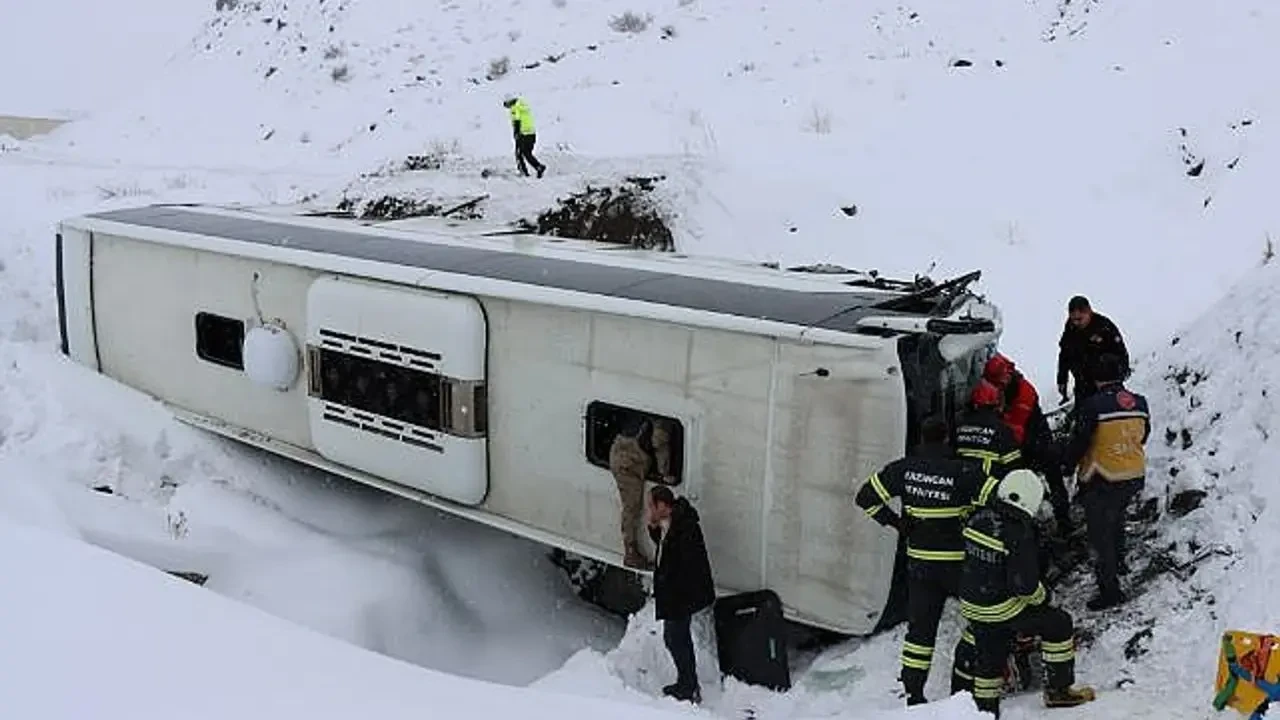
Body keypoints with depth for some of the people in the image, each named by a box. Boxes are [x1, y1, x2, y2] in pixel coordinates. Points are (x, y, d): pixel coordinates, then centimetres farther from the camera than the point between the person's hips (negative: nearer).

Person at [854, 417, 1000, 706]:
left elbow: (866, 497, 0)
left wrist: (895, 522, 5)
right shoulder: (963, 472, -17)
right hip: (959, 561, -4)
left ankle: (912, 695, 15)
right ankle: (961, 688, 14)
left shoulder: (904, 469, -5)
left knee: (920, 628, 13)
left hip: (919, 562, 4)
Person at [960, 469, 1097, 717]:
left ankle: (985, 707, 34)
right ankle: (1058, 690, 23)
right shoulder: (1018, 534, -24)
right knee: (1059, 624, 13)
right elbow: (1025, 584, -22)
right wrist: (1042, 596, -3)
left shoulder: (978, 518, -4)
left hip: (971, 606, 7)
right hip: (1002, 609, -7)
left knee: (989, 655, 24)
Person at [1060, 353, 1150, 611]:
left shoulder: (1094, 405, -21)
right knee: (1116, 517, 31)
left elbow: (1079, 441, -14)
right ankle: (1118, 559, 51)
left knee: (1100, 534, 3)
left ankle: (1110, 590, 5)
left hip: (1102, 482, -7)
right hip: (1134, 477, 7)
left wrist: (1069, 463, 4)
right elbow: (1142, 436, 12)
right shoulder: (1140, 403, -2)